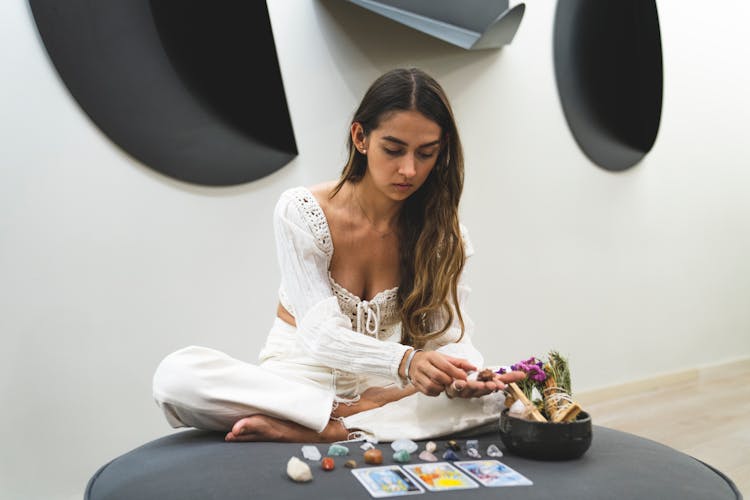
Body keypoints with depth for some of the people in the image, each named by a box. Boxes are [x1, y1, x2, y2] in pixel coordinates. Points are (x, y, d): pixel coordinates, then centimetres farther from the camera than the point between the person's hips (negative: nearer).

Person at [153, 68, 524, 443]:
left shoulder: (442, 230, -6)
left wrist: (465, 377, -36)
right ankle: (359, 414, -25)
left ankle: (308, 430, -27)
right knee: (177, 374, -28)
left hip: (380, 387, 2)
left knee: (492, 393, -27)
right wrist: (405, 362, -39)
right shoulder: (300, 212, -15)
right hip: (302, 379, -2)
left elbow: (449, 333, -10)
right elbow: (320, 335, -20)